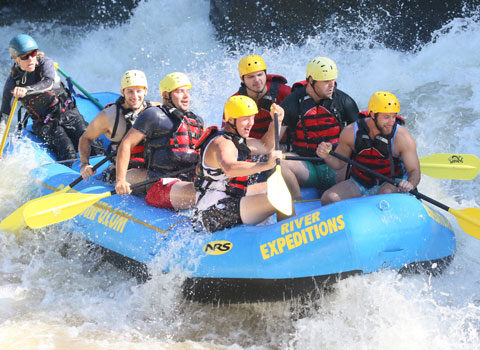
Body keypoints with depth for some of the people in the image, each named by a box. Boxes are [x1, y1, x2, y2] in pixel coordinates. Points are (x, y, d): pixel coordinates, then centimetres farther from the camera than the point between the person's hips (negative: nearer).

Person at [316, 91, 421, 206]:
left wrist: (410, 184, -36)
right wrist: (327, 156, -19)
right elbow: (339, 163, 4)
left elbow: (414, 171, -12)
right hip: (359, 184, 2)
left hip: (391, 183, -2)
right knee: (329, 198, -21)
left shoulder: (403, 138, -15)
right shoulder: (351, 132, -9)